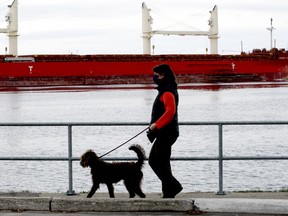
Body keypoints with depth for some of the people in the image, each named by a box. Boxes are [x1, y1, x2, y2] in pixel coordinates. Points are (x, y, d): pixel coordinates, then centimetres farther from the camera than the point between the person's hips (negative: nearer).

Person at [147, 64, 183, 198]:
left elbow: (170, 111, -27)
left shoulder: (168, 92, -15)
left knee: (163, 163, -6)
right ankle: (173, 186, 15)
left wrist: (156, 124, -25)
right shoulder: (165, 90, 18)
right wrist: (155, 126, 19)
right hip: (163, 133, 11)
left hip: (166, 133, -11)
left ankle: (168, 194, -1)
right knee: (153, 161, 14)